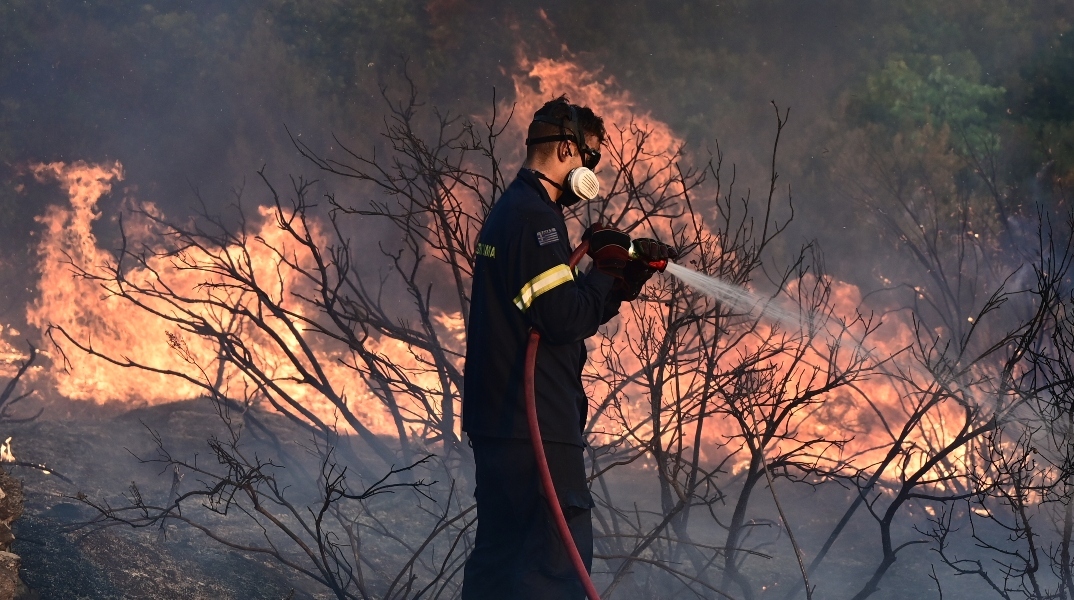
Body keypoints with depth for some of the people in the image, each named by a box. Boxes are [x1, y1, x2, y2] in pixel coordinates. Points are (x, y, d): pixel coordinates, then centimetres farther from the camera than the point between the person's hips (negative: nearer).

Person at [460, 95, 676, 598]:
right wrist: (609, 271, -6)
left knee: (499, 556, 13)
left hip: (498, 420, 11)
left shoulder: (509, 211, 19)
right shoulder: (535, 217, -14)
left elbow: (569, 310, 20)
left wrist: (627, 276, 10)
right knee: (559, 558, -10)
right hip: (537, 426, -11)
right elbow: (564, 318, -21)